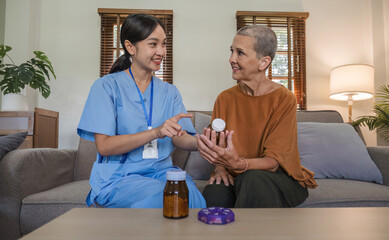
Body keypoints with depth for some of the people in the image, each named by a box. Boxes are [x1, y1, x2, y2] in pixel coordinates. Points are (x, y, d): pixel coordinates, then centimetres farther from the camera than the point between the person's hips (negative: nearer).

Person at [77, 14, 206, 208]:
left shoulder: (169, 92, 13)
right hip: (117, 176, -3)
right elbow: (104, 146, -10)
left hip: (161, 171, 4)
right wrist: (156, 132, -22)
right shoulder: (106, 86, -1)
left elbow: (179, 138, 1)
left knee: (193, 195, -26)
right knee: (161, 197, -31)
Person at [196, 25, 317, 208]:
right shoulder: (225, 98, 1)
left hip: (279, 177, -2)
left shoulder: (284, 99, -11)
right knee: (213, 193, -31)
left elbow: (273, 162, -17)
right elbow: (215, 146, 7)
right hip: (235, 177, 2)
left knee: (253, 180, -36)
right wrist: (220, 167, -15)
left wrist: (238, 163, -37)